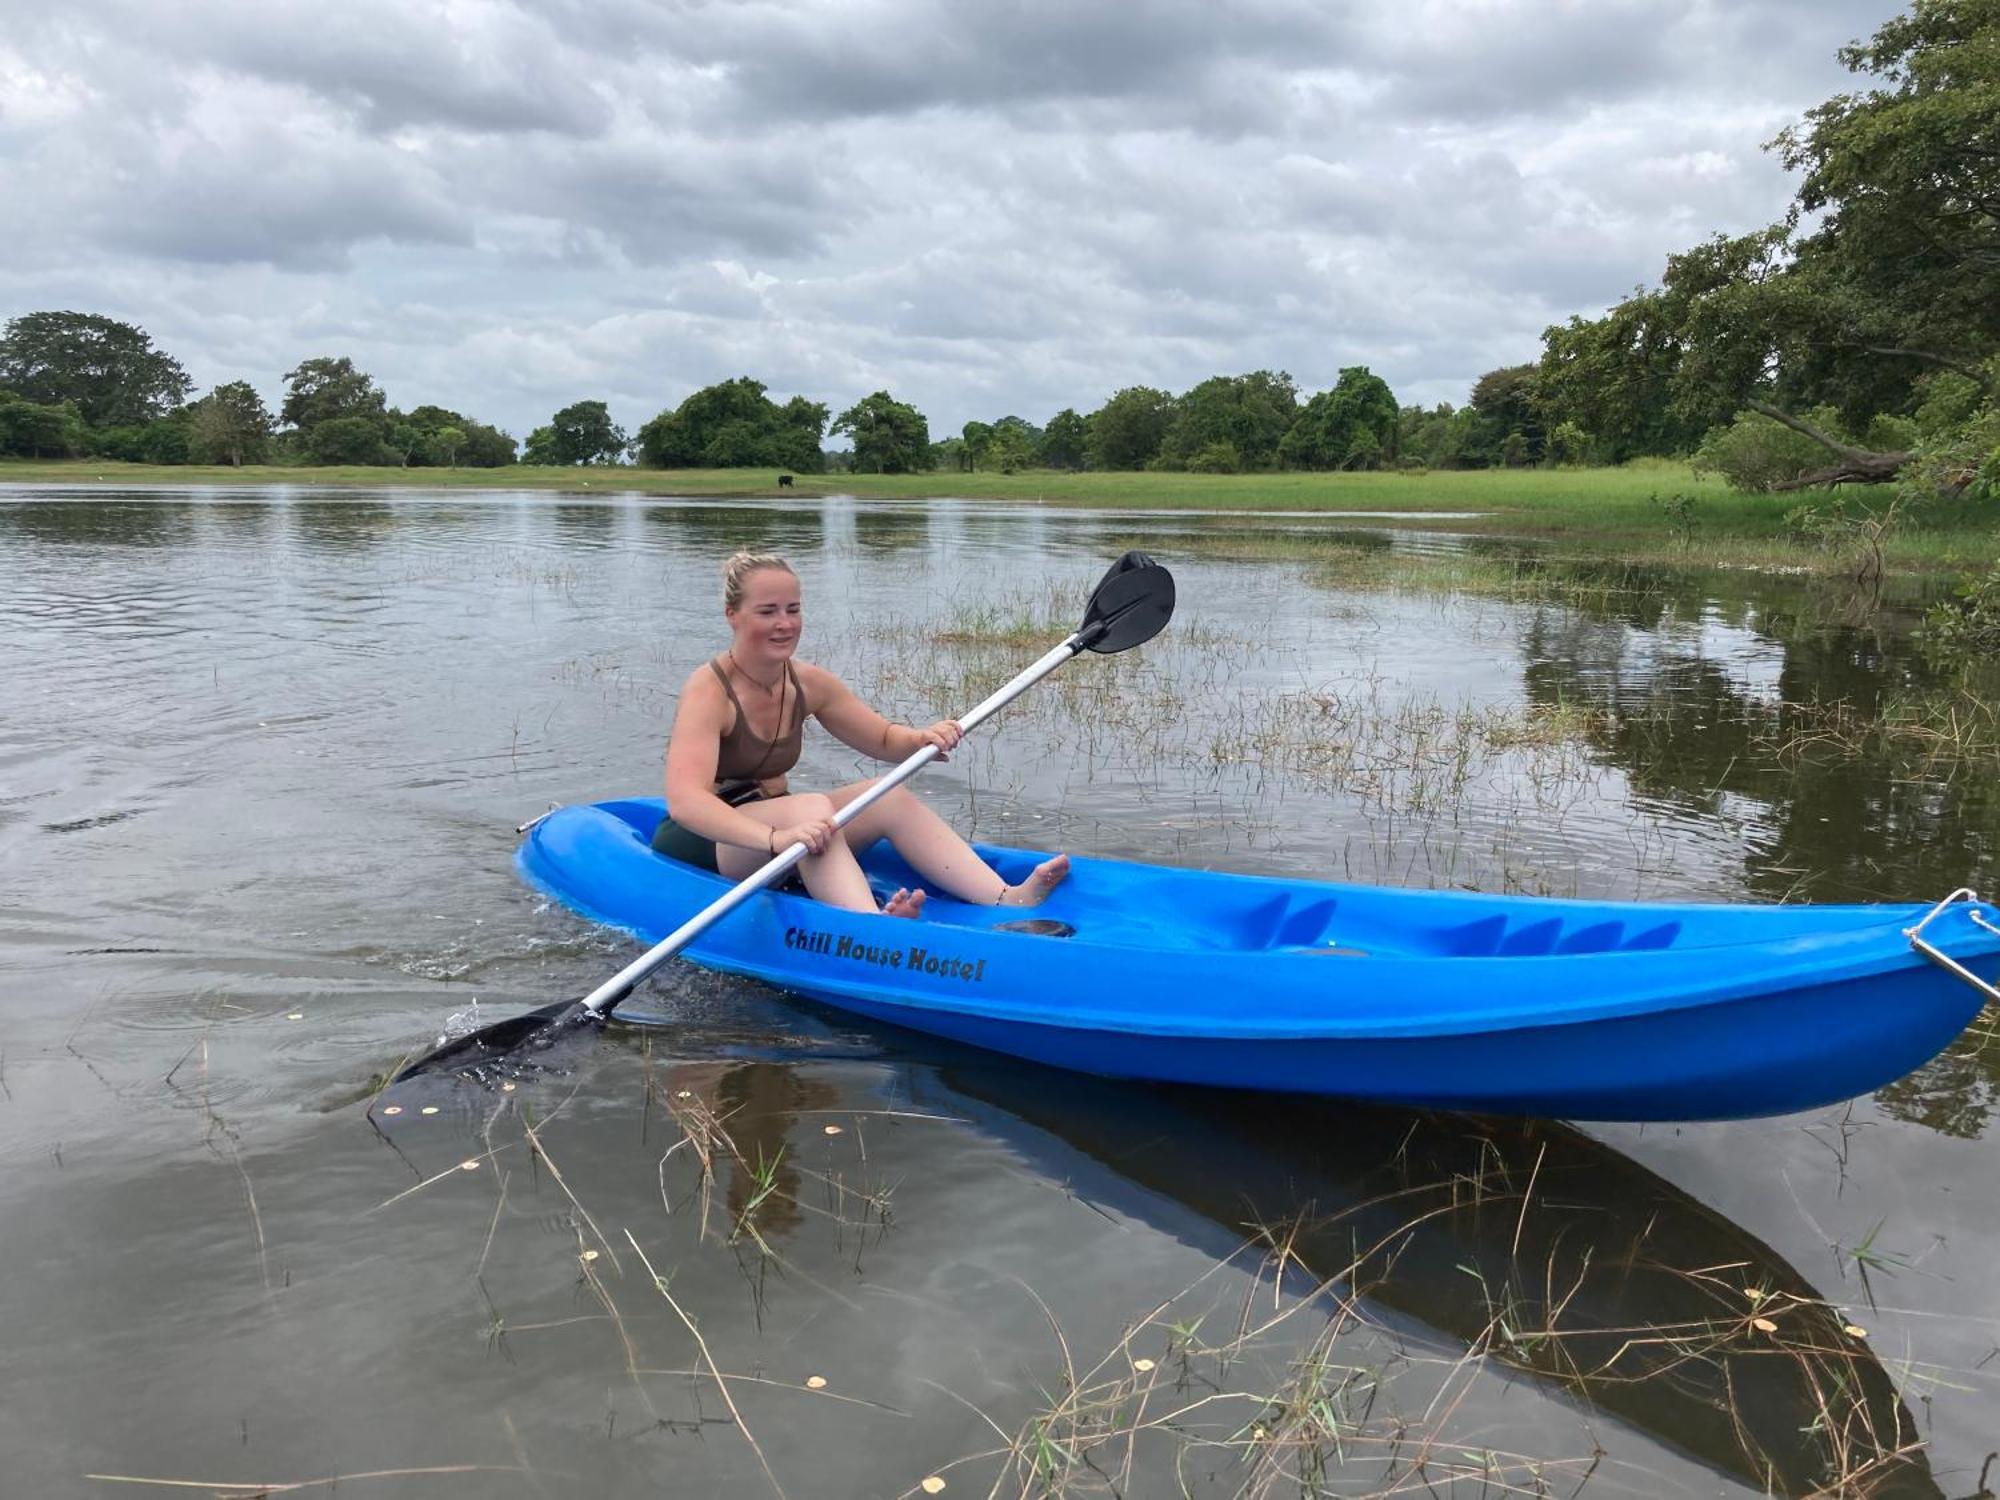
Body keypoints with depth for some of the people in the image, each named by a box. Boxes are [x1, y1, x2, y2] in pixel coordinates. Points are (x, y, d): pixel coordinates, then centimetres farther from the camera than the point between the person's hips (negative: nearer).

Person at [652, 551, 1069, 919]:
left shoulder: (808, 683, 0)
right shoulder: (709, 690, -21)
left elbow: (884, 739, 11)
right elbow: (684, 800, -35)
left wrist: (922, 739, -15)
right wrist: (775, 838, -51)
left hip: (778, 824, 7)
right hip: (705, 845, -7)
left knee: (891, 796, -13)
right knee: (812, 806, -34)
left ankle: (1007, 901, -29)